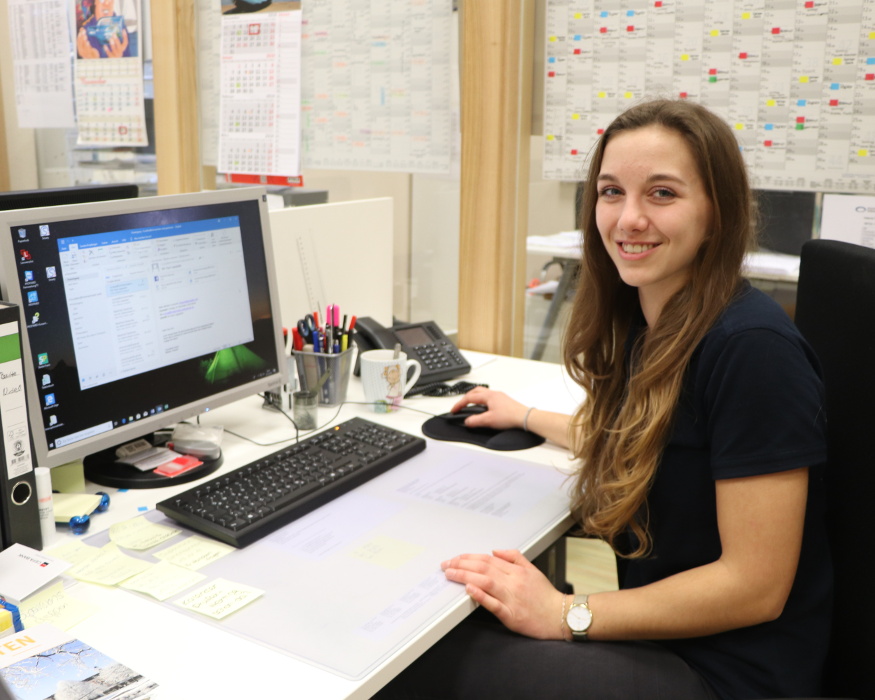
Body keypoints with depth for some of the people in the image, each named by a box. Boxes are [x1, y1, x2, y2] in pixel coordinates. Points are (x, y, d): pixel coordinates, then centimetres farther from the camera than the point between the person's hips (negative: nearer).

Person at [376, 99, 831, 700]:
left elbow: (755, 587, -21)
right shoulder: (642, 323, 3)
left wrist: (567, 615, -20)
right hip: (661, 631, 7)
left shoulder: (752, 347, -23)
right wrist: (525, 416, 33)